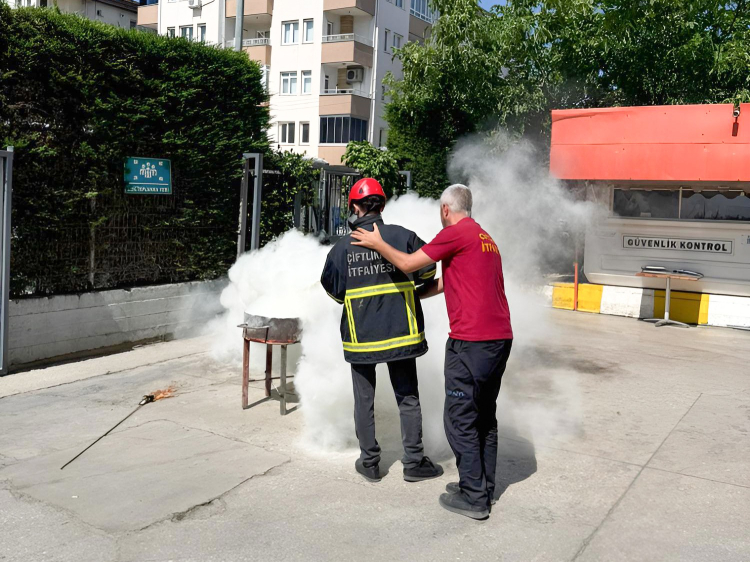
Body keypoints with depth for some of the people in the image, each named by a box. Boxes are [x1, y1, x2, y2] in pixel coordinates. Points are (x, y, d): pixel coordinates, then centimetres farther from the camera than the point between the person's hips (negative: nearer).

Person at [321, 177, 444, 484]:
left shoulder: (342, 247, -4)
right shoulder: (402, 236, -8)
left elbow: (333, 289, 3)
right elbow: (427, 270, -1)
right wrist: (414, 283, 20)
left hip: (360, 336, 1)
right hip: (400, 332, 0)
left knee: (364, 400, 13)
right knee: (407, 398, 11)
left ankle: (369, 462, 21)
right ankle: (414, 462, 16)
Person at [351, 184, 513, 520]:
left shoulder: (456, 232, -8)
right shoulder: (485, 238, 20)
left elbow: (407, 264, -7)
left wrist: (377, 243, 9)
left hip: (471, 341, -9)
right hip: (501, 338, 9)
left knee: (459, 418, 0)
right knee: (485, 416, 17)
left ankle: (473, 498, 6)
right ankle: (484, 489, 26)